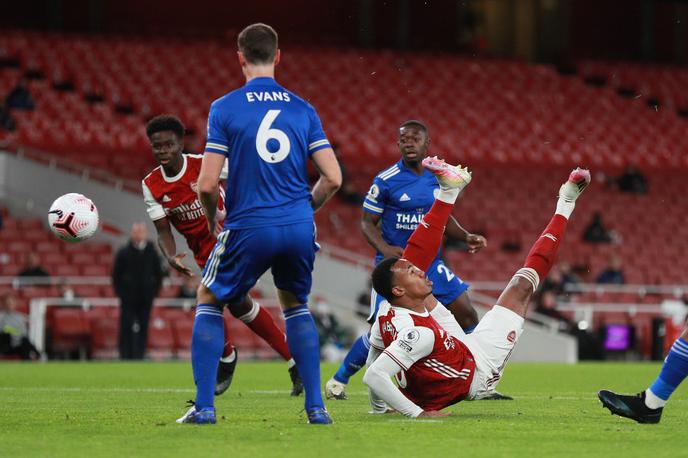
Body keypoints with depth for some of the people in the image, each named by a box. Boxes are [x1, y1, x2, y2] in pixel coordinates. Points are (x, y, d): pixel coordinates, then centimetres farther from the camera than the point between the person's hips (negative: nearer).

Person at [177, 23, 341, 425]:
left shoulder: (225, 108, -4)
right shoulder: (303, 110, 5)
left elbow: (207, 185, -8)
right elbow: (333, 178, 1)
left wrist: (214, 221, 12)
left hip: (248, 228, -3)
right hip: (298, 228, 3)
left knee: (209, 301, 18)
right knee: (297, 306, 26)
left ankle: (204, 406, 9)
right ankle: (316, 406, 16)